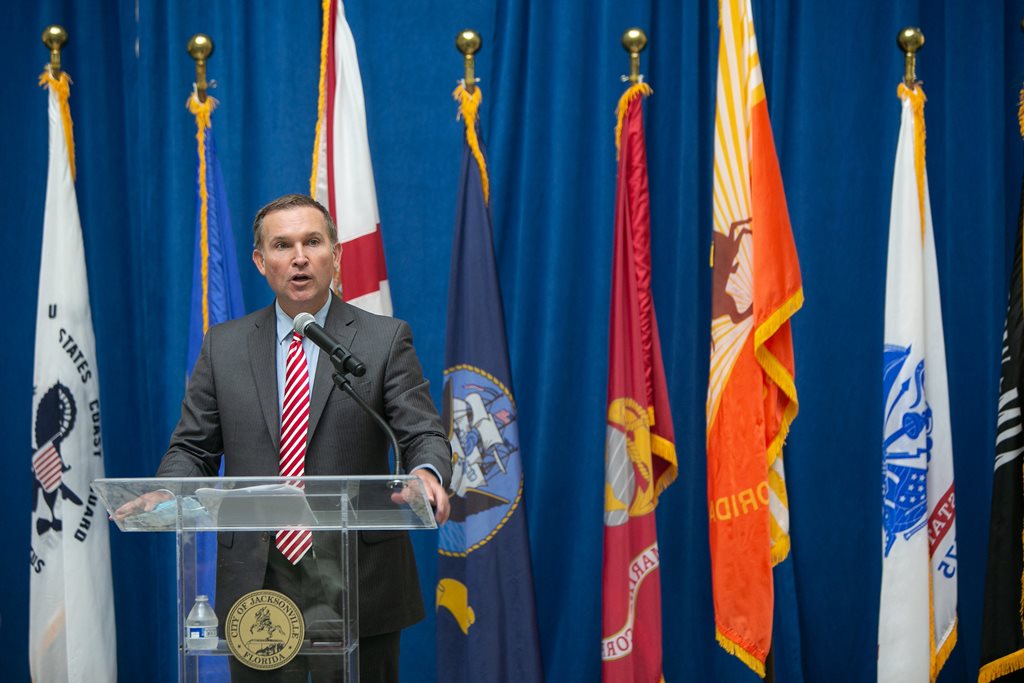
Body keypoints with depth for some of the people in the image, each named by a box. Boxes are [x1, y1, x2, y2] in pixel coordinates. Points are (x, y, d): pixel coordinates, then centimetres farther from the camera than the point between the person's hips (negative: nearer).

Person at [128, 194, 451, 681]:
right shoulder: (223, 347, 9)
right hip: (256, 584, 2)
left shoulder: (384, 340, 3)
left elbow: (423, 434, -5)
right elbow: (193, 448, 9)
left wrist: (427, 474, -28)